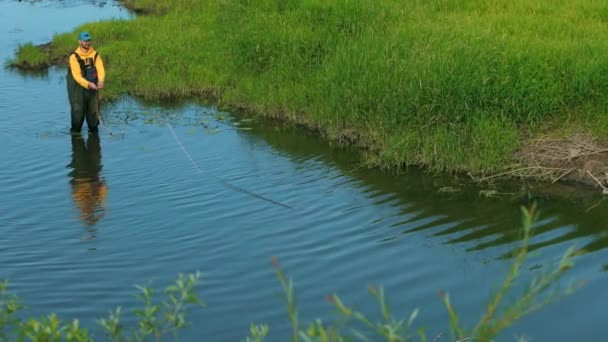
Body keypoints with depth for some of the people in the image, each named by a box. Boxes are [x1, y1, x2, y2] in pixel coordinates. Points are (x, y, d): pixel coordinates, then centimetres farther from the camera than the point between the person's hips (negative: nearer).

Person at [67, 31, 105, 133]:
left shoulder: (95, 55, 0)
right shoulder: (74, 56, -13)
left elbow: (100, 69, -10)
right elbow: (76, 75, -20)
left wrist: (100, 81, -31)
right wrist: (88, 84, -34)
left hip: (92, 87, 3)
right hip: (78, 87, -3)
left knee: (93, 111, 6)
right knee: (78, 110, -3)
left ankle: (93, 130, 20)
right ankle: (75, 131, 13)